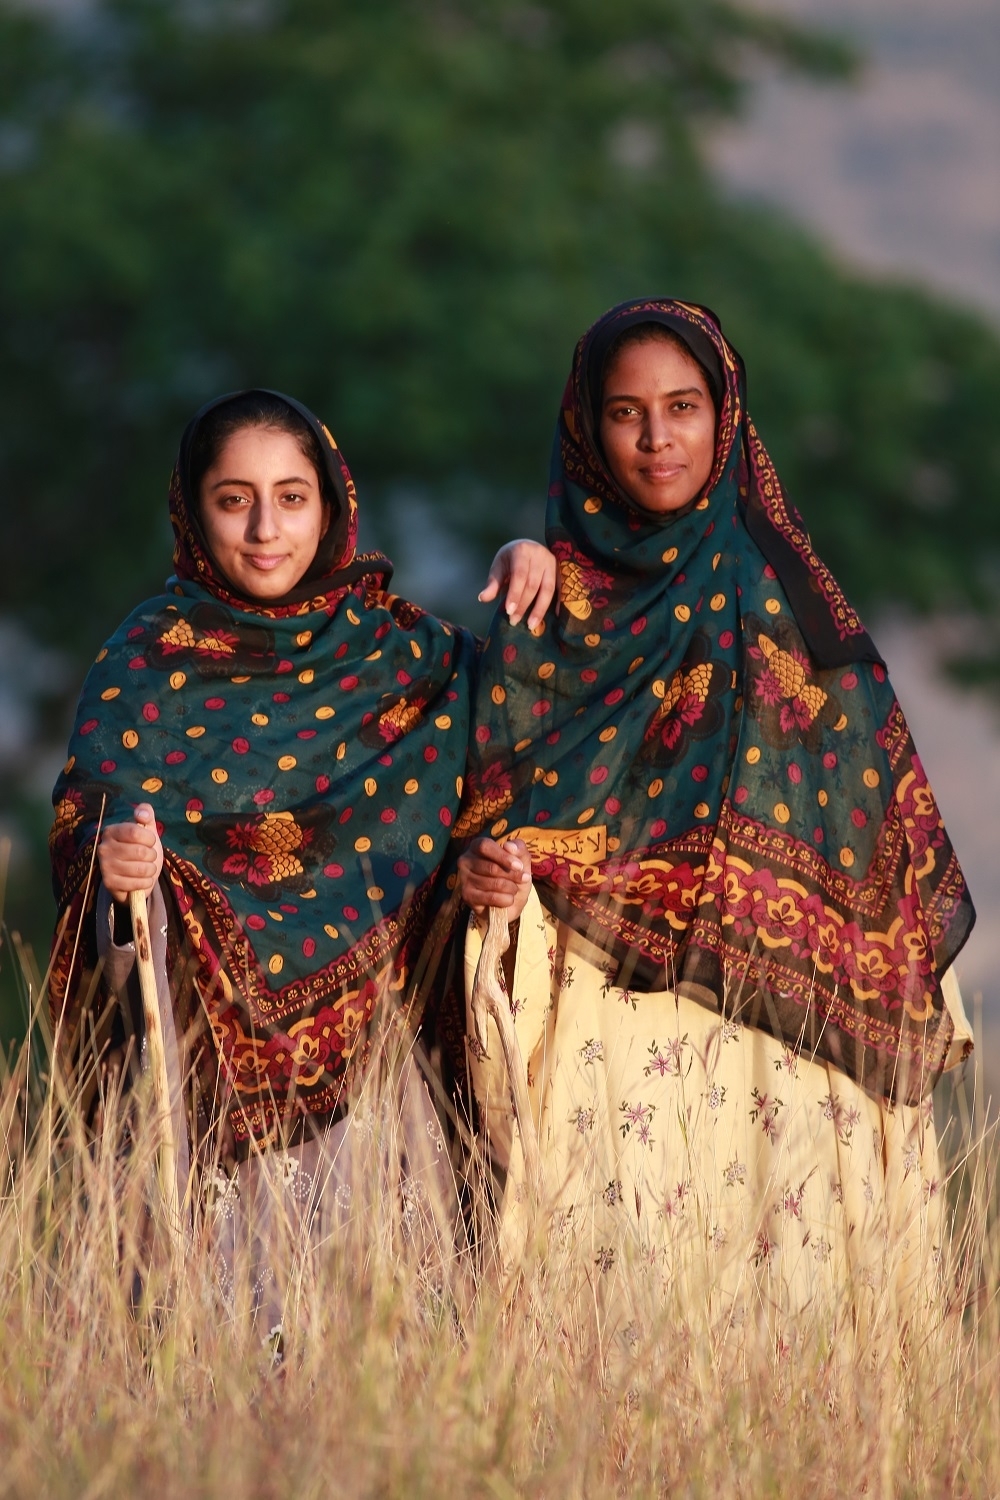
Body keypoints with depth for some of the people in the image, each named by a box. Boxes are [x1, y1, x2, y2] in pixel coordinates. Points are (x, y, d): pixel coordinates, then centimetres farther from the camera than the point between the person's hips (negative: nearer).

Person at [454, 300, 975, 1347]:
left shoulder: (787, 602, 9)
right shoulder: (546, 610, 7)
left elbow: (880, 804, 10)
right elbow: (493, 814, 8)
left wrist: (914, 1011, 2)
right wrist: (485, 870, -15)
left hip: (777, 1028, 1)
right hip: (602, 1025, -1)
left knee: (781, 1275, -6)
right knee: (619, 1276, -8)